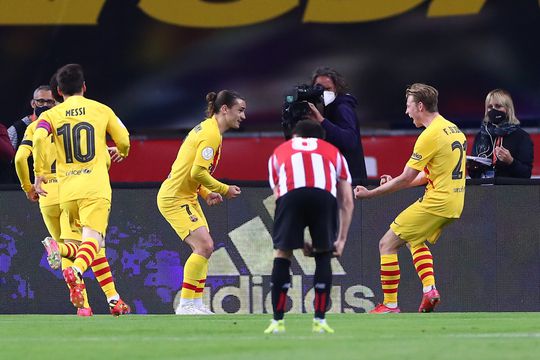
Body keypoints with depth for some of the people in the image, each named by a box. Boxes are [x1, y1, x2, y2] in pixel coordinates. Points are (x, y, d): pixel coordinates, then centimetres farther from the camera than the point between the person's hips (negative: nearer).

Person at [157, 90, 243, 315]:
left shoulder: (206, 129, 14)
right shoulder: (212, 134, -18)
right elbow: (198, 172, -26)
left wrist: (206, 193, 9)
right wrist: (224, 190, -14)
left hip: (186, 197, 11)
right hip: (174, 198, -11)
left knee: (204, 248, 10)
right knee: (204, 246, -17)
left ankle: (195, 304, 12)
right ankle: (185, 305, -14)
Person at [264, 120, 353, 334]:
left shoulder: (279, 152, 38)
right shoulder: (333, 152, 38)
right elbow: (347, 202, 32)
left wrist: (300, 242, 35)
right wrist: (342, 239, 35)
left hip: (291, 194, 0)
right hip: (324, 194, 0)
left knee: (282, 253, 14)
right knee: (324, 255, 18)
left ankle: (278, 321, 13)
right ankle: (319, 321, 15)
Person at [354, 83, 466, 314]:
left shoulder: (430, 135, -16)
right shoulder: (453, 129, 13)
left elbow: (406, 179, -13)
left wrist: (370, 193, -5)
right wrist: (395, 183, 18)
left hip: (435, 203, -9)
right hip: (454, 205, 9)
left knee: (387, 244, -1)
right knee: (415, 241, 30)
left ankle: (390, 305, -2)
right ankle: (429, 289, 10)